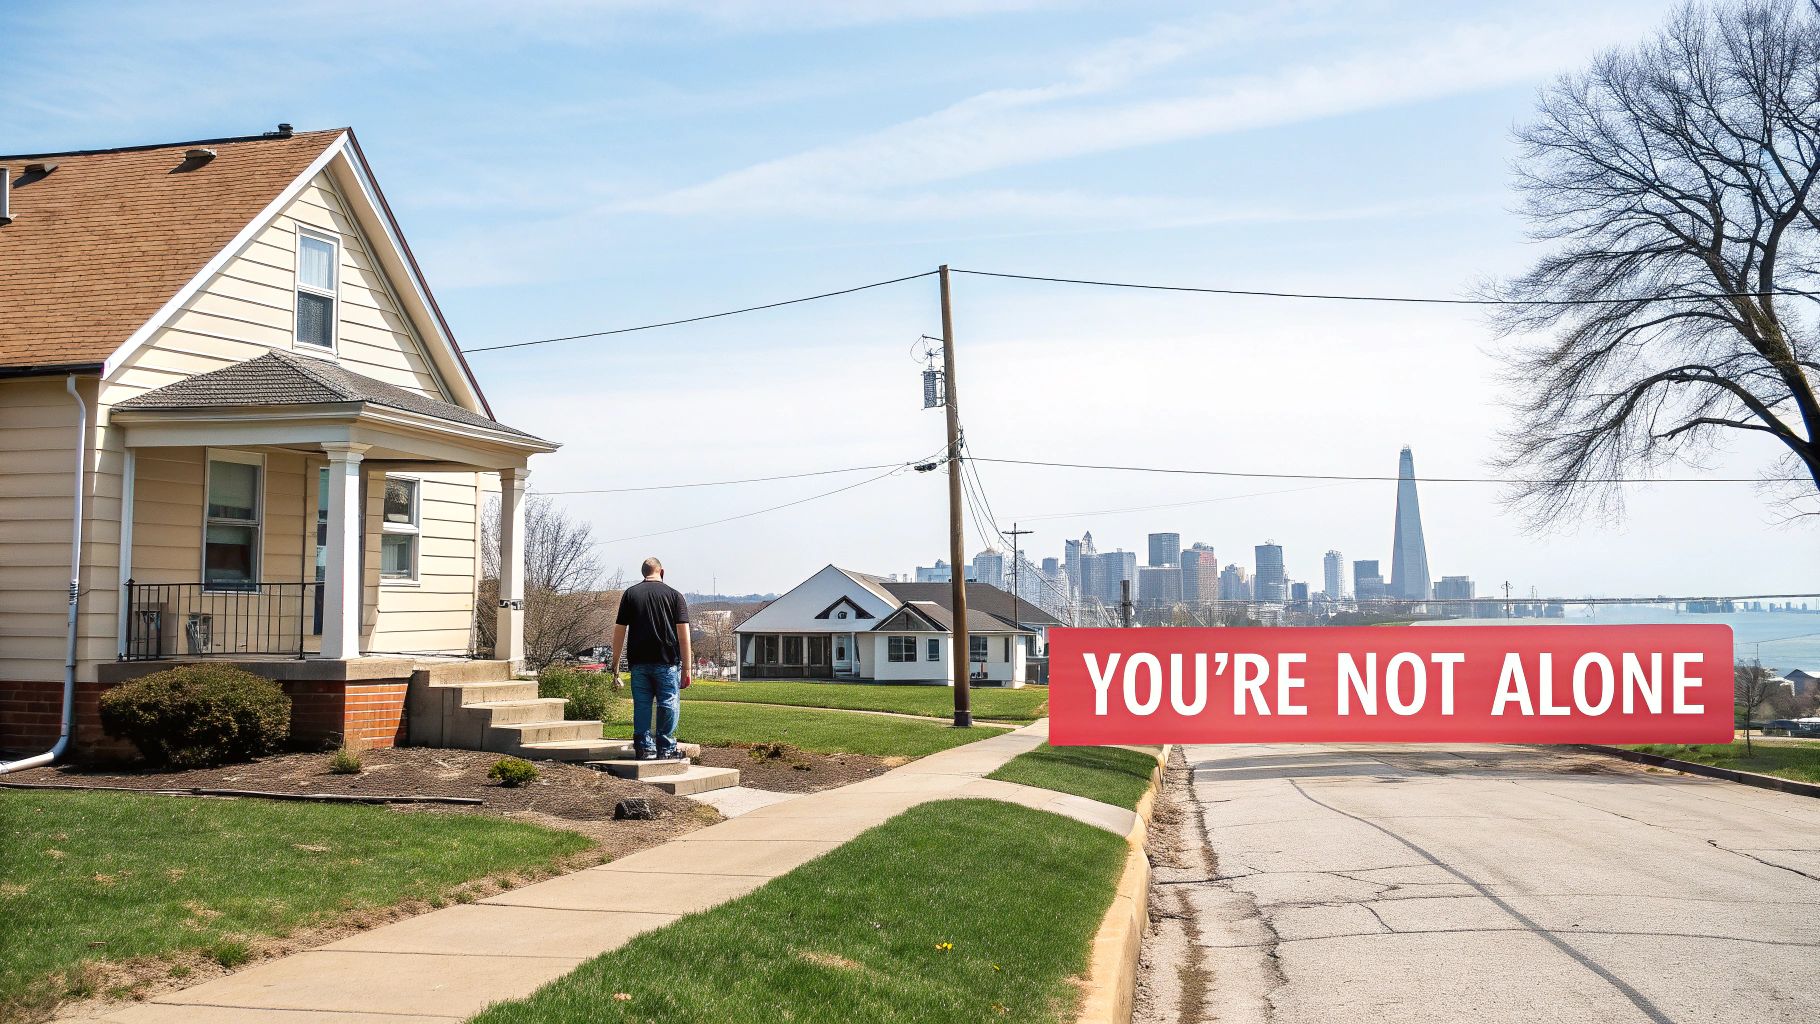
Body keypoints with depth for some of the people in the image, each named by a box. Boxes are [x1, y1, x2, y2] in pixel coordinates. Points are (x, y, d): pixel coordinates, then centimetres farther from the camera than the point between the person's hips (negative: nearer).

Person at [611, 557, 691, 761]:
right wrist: (686, 669, -2)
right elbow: (683, 634, -4)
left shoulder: (630, 594, 7)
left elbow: (619, 631, 5)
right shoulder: (674, 595, 2)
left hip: (638, 662, 2)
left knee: (642, 705, 8)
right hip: (668, 661, -2)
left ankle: (644, 748, 9)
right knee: (668, 704, 4)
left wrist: (615, 665, 10)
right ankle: (666, 749, 3)